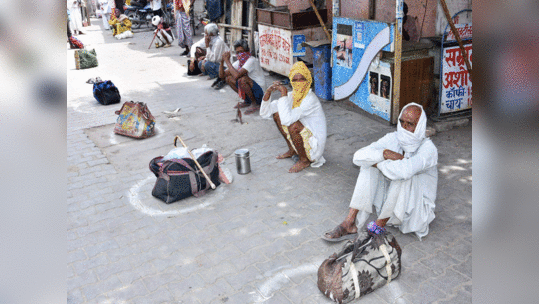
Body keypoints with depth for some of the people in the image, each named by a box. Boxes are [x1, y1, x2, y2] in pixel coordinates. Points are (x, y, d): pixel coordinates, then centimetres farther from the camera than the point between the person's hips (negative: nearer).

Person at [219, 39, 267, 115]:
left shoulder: (251, 61, -21)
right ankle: (247, 101, 11)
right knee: (228, 78, 1)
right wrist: (222, 61, -13)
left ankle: (255, 104, -10)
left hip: (259, 91, -8)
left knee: (242, 79, -33)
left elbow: (236, 75, -35)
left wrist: (227, 61, -25)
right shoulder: (238, 62, 3)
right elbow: (221, 75, 2)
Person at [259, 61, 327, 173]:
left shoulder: (310, 99, -27)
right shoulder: (292, 96, -4)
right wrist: (268, 91, -17)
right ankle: (292, 150, 14)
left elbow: (287, 120, -39)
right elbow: (265, 113, -3)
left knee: (293, 125, -33)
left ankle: (305, 160, -6)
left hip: (314, 146, -8)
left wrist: (283, 93, -31)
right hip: (303, 137, 8)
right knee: (277, 114, 0)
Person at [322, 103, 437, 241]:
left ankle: (379, 225, -20)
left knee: (404, 175, -34)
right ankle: (349, 223, -25)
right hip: (391, 198, 5)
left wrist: (377, 162, -27)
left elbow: (405, 170, -45)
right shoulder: (393, 139, -8)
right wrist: (385, 153, -33)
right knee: (369, 167, -17)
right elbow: (358, 157, -18)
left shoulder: (428, 149, -23)